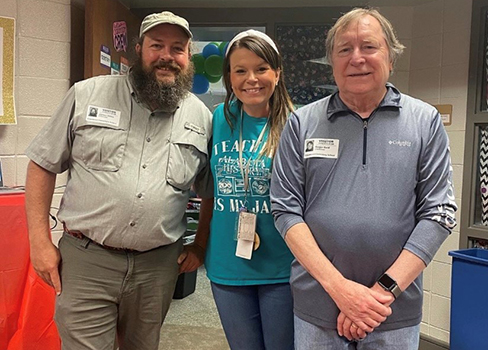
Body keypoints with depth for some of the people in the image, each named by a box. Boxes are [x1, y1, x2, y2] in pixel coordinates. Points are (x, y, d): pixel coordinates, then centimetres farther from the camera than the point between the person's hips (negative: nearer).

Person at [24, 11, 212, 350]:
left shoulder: (202, 117, 4)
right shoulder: (88, 94, -2)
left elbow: (210, 191, 14)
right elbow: (43, 164, 3)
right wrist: (40, 241, -2)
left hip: (158, 267, 2)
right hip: (86, 260, -2)